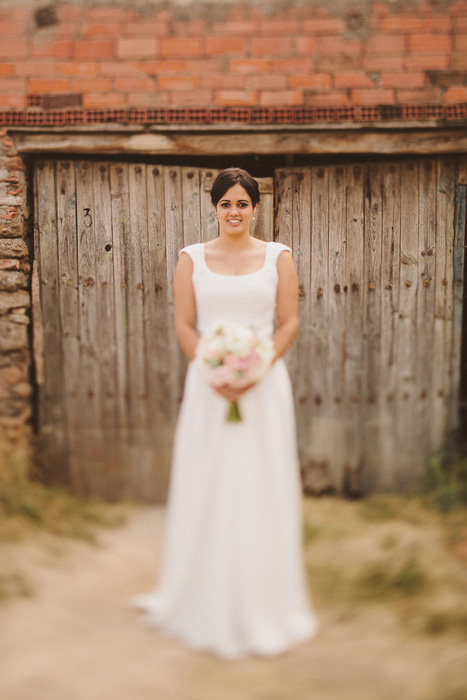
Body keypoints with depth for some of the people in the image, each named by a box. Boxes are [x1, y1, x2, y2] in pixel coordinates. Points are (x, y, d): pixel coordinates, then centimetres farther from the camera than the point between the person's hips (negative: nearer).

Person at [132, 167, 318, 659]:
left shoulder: (278, 257, 5)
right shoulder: (192, 258, 6)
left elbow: (289, 323, 1)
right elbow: (184, 326, 2)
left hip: (264, 385, 0)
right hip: (207, 387, 1)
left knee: (261, 489, 5)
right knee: (205, 488, 6)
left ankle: (262, 604, 22)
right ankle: (205, 602, 25)